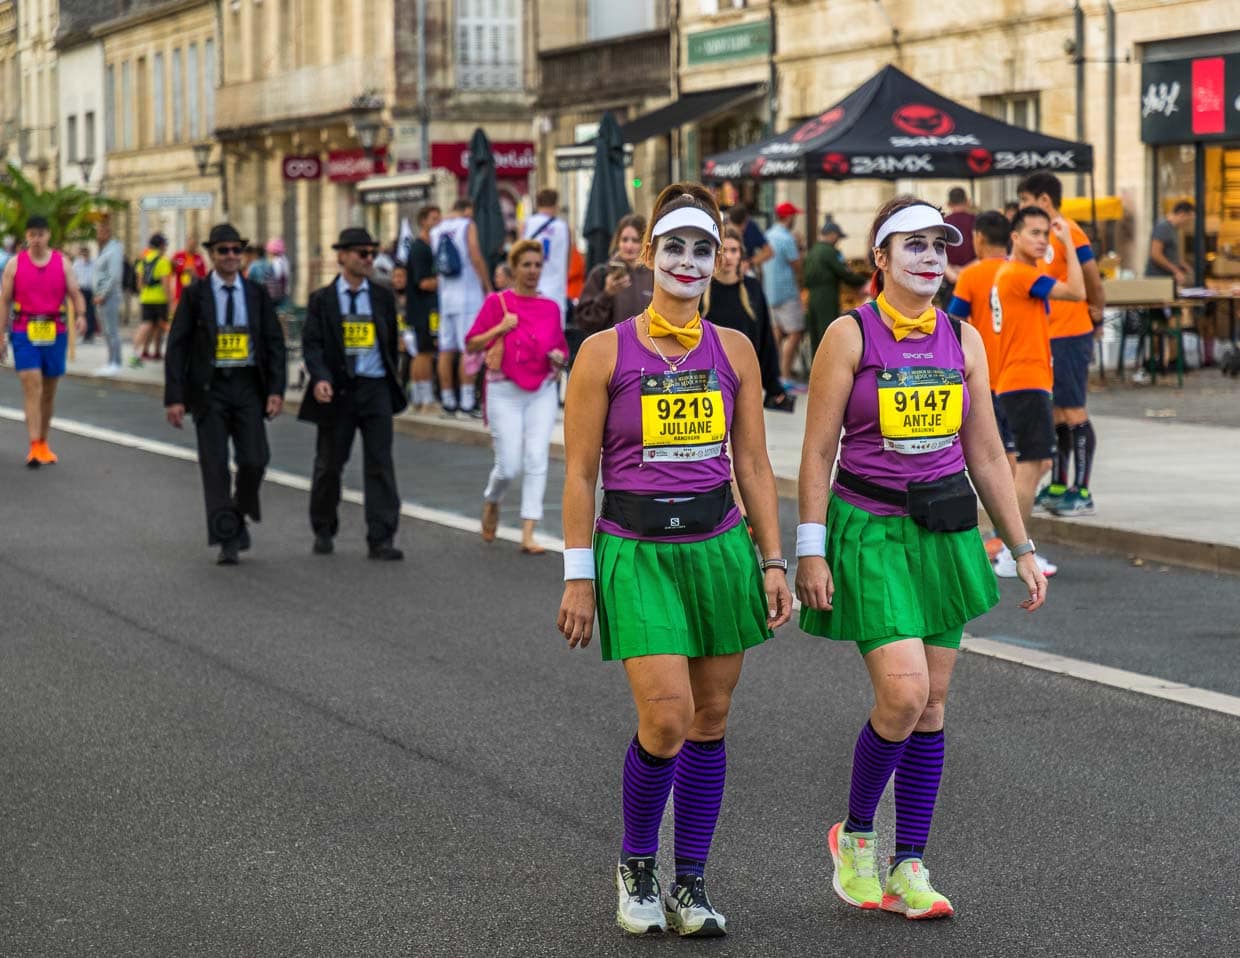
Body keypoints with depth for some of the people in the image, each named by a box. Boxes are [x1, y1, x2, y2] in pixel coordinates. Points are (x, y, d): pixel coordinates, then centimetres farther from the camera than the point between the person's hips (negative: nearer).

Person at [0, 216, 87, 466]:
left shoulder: (62, 263, 5)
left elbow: (75, 294, 3)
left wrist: (81, 315, -18)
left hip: (55, 332, 2)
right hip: (24, 333, -2)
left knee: (49, 391, 11)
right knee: (31, 385, -14)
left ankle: (43, 443, 26)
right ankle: (34, 446, -18)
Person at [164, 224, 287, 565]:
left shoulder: (257, 293, 7)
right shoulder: (195, 294, 1)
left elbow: (275, 344, 6)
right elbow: (177, 346, -1)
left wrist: (276, 390, -6)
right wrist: (174, 397, -8)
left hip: (247, 386, 2)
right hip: (209, 387, -1)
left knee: (254, 460, -8)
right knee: (215, 465, -3)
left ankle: (240, 514, 20)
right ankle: (227, 540, 2)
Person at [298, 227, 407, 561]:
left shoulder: (383, 296, 8)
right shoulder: (321, 299, 1)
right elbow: (312, 344, -7)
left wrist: (392, 381, 14)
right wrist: (320, 378, -23)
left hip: (375, 387, 1)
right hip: (337, 391, -1)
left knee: (380, 463, -5)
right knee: (329, 463, 9)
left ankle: (380, 539, -5)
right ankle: (323, 531, 27)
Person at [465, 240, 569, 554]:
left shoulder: (551, 307, 7)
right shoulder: (497, 302, -1)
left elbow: (561, 348, 17)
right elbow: (472, 344, 0)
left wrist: (559, 358, -5)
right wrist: (500, 328, -14)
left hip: (543, 392, 2)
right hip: (505, 391, -2)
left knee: (537, 460, -8)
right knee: (509, 466, -5)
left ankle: (528, 536, -7)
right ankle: (492, 502, 31)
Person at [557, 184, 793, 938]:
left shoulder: (734, 351, 6)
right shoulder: (606, 353, -3)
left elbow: (754, 465, 9)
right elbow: (579, 473, -2)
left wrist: (773, 561, 4)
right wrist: (578, 577, -5)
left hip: (719, 545, 4)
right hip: (636, 552, -3)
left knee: (710, 720, 5)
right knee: (666, 717, -13)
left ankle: (691, 883, 17)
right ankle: (636, 867, 10)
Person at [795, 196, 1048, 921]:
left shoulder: (962, 339, 6)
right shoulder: (850, 335, -6)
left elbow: (986, 455, 10)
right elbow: (818, 453, -6)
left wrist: (1023, 548, 8)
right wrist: (810, 550, -11)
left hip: (946, 530, 5)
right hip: (870, 529, -5)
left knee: (932, 704, 5)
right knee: (903, 694, -16)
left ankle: (908, 867, 14)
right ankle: (855, 834, 8)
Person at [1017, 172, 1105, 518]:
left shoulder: (1068, 233, -15)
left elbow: (1092, 280, -14)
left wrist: (1095, 313, -2)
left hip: (1069, 336, -9)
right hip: (1047, 335, 9)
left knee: (1073, 412, -5)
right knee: (1055, 412, 14)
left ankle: (1082, 492, -1)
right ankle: (1059, 486, 22)